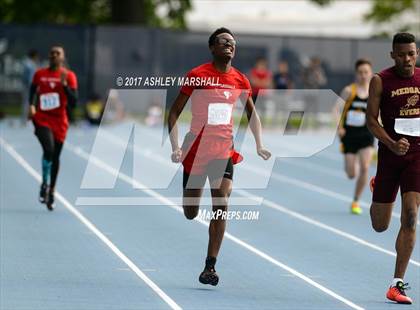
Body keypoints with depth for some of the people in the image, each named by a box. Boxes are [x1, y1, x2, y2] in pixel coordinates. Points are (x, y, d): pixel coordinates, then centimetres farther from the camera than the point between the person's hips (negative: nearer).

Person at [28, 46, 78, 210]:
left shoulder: (69, 76, -2)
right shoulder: (40, 74, 3)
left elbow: (73, 100, -8)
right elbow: (33, 90, 20)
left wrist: (64, 84, -20)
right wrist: (31, 105, 3)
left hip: (59, 122, 1)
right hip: (42, 119, -1)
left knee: (55, 156, 10)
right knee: (49, 149, -24)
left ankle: (51, 191, 26)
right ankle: (45, 183, -5)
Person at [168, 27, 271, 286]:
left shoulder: (240, 80, 5)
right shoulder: (197, 76, -7)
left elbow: (252, 114, 19)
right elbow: (175, 112, -3)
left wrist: (259, 145, 8)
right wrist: (175, 147, -14)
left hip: (224, 150, 2)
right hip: (197, 147, -2)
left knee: (221, 205, -16)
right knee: (190, 213, 6)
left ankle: (210, 267, -12)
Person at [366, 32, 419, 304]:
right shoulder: (381, 81, -5)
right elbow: (372, 120, -7)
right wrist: (392, 144, -23)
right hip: (390, 155, -1)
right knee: (380, 226, 7)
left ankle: (398, 284, -8)